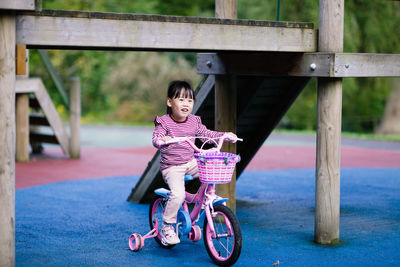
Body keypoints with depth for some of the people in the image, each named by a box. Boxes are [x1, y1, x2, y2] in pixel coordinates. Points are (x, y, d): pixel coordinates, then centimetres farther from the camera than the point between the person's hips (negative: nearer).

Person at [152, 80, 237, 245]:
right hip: (171, 167, -6)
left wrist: (225, 136, 3)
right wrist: (163, 140, -47)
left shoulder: (194, 121, 5)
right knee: (178, 194, -27)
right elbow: (156, 138, -24)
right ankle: (167, 226, -8)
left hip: (190, 163, 6)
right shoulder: (163, 122, -11)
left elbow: (207, 134, 16)